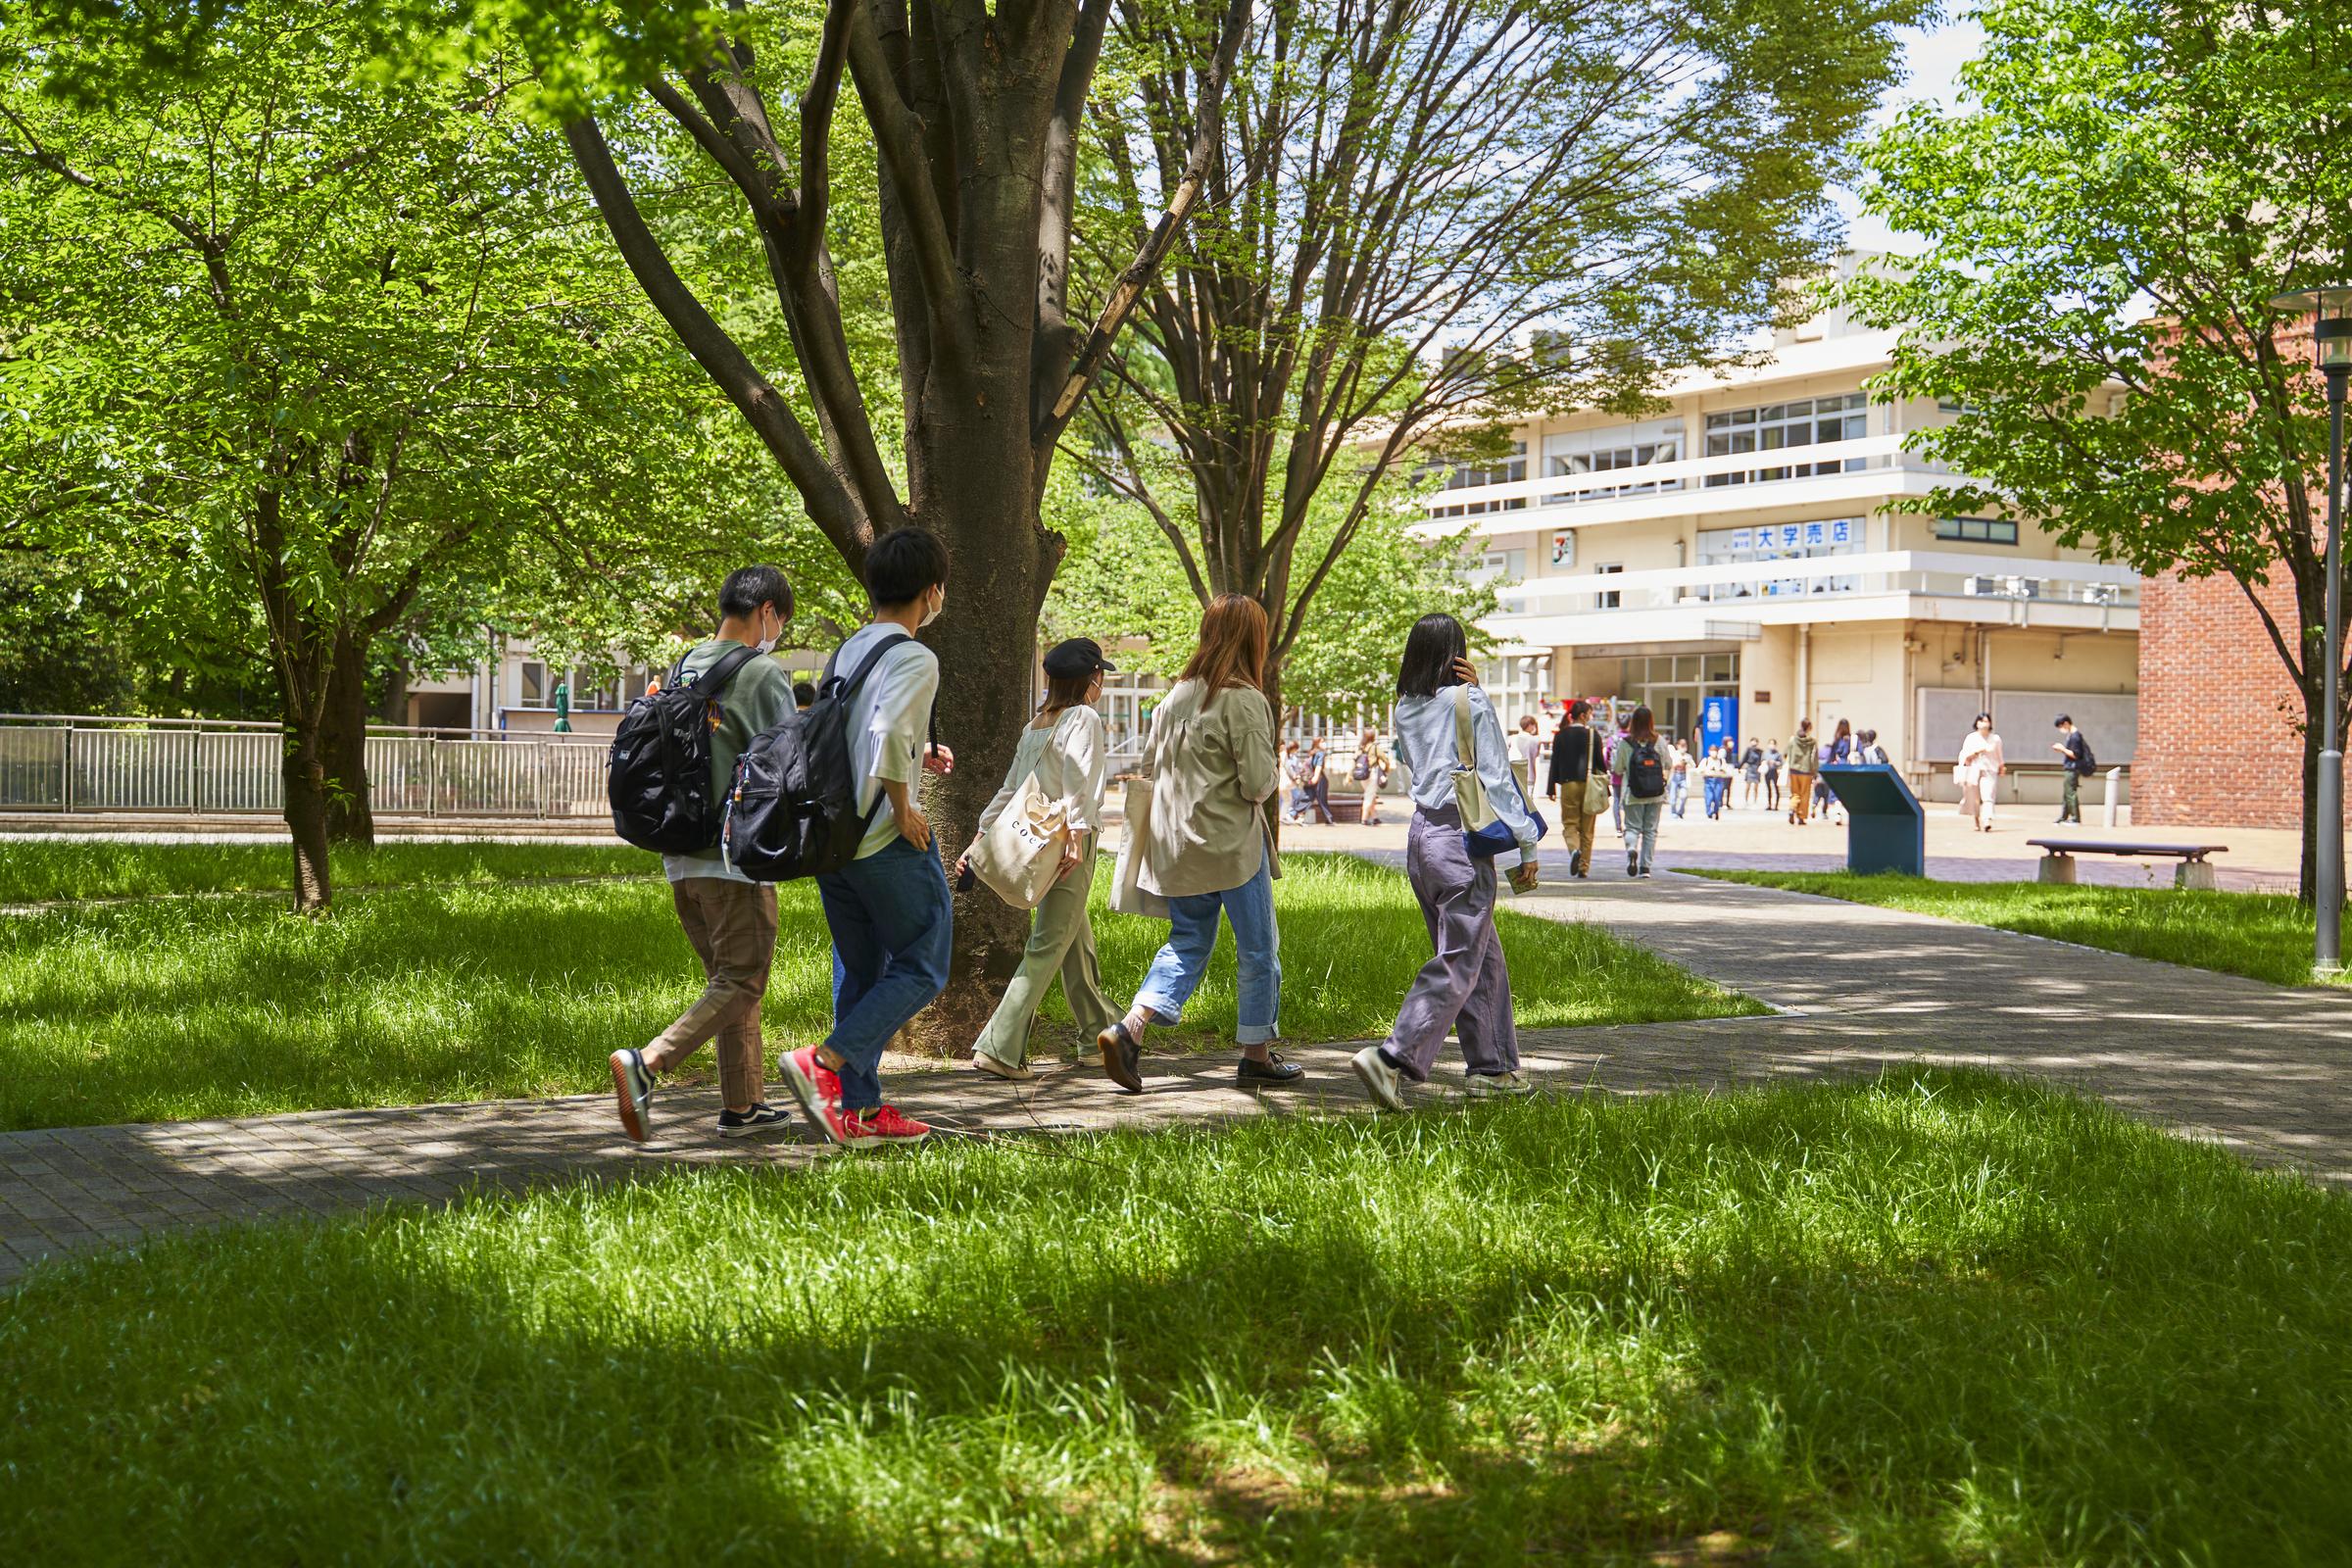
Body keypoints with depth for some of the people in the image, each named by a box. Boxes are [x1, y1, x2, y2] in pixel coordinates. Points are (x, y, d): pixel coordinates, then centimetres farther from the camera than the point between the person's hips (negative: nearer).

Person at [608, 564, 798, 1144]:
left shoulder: (680, 670, 14)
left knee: (726, 977, 15)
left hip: (682, 858, 8)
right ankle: (644, 1063, -21)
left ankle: (742, 1105, 17)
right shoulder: (764, 674, -9)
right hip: (736, 856, -8)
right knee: (741, 982, -4)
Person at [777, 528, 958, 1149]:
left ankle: (859, 1109, 14)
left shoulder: (846, 652, 13)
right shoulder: (913, 659, -12)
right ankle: (827, 1063, -11)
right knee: (921, 967, 3)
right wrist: (904, 810, -17)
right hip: (886, 841, -8)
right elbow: (887, 733, -29)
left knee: (860, 973, 14)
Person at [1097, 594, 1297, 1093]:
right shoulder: (1245, 701, -15)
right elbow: (1258, 784, -17)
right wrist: (1266, 778, 4)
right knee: (1258, 949, 8)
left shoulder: (1177, 695, 7)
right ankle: (1257, 1055, 16)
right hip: (1231, 844, -7)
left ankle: (1128, 1030, -4)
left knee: (1187, 944, 14)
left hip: (1177, 844, 7)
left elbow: (1148, 765, 13)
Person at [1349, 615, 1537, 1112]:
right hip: (1461, 838, -7)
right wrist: (1526, 845, -4)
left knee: (1484, 957, 16)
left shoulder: (1406, 708, 9)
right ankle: (1393, 1058, -17)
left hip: (1421, 834, 7)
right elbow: (1496, 776, -9)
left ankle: (1491, 1069, 19)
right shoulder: (1469, 703, -9)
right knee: (1458, 963, -6)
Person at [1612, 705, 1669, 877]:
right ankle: (1645, 867, 7)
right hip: (1656, 795, 1)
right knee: (1650, 830, 10)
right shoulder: (1658, 741, -4)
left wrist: (1613, 756, 18)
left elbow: (1617, 769, -1)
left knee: (1632, 827, 6)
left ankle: (1631, 849, -25)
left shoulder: (1625, 742, -7)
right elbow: (1668, 764, 6)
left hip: (1633, 794, -1)